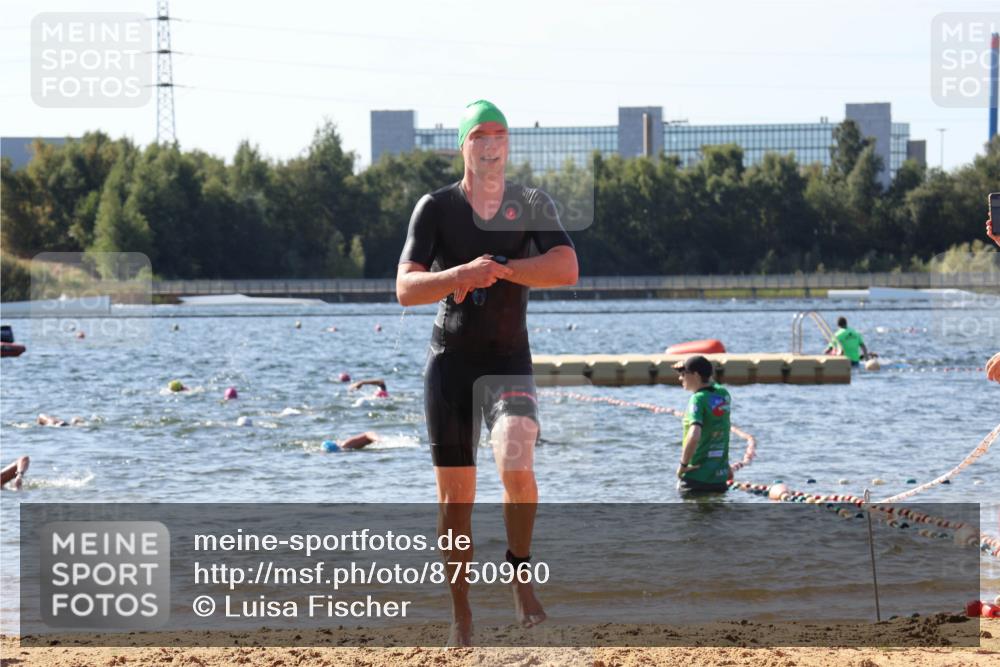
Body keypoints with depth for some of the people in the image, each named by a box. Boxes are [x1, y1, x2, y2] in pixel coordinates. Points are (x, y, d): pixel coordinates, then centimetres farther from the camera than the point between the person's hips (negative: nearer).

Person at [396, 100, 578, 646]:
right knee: (455, 496, 2)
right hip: (449, 362, 1)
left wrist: (497, 268, -21)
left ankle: (520, 575, -3)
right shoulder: (436, 208, -2)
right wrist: (461, 275, -28)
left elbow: (567, 270, -14)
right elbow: (405, 289, -11)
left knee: (516, 467, -25)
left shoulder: (532, 206, 0)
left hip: (509, 362, 0)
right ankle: (461, 612, 14)